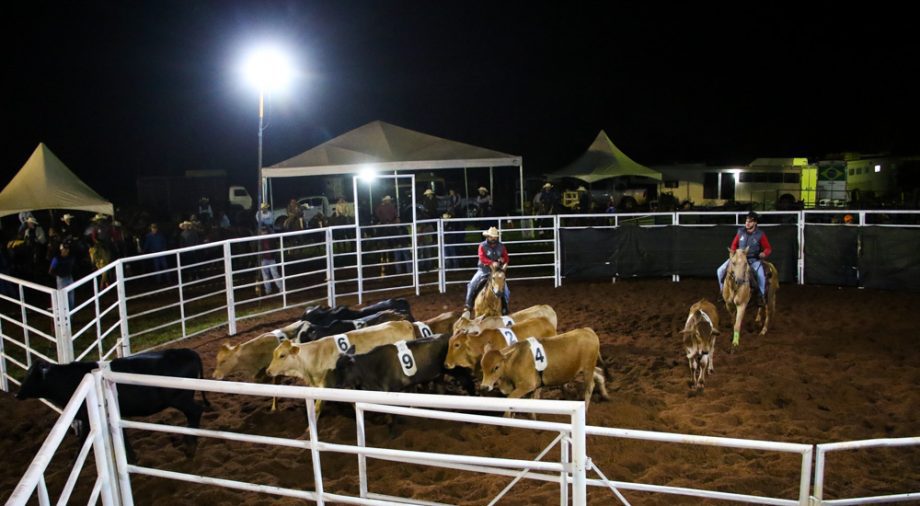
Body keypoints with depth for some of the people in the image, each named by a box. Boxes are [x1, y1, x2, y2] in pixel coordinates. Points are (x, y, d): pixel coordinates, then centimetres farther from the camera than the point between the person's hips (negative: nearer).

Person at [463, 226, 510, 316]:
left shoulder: (501, 246, 1)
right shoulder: (482, 245, -8)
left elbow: (506, 258, 6)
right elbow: (482, 258, -21)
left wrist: (503, 260, -19)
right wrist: (492, 263, -36)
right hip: (484, 270, -2)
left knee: (506, 291, -7)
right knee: (472, 285, -19)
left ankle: (505, 308, 11)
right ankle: (468, 305, -6)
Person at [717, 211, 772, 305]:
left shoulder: (760, 234, -7)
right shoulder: (740, 232, 0)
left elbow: (768, 248, 0)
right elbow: (734, 244, 13)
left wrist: (764, 253, -21)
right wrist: (733, 253, -5)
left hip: (754, 259, -3)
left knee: (761, 275, -30)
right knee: (721, 270, -11)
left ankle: (762, 295, -6)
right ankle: (722, 290, 10)